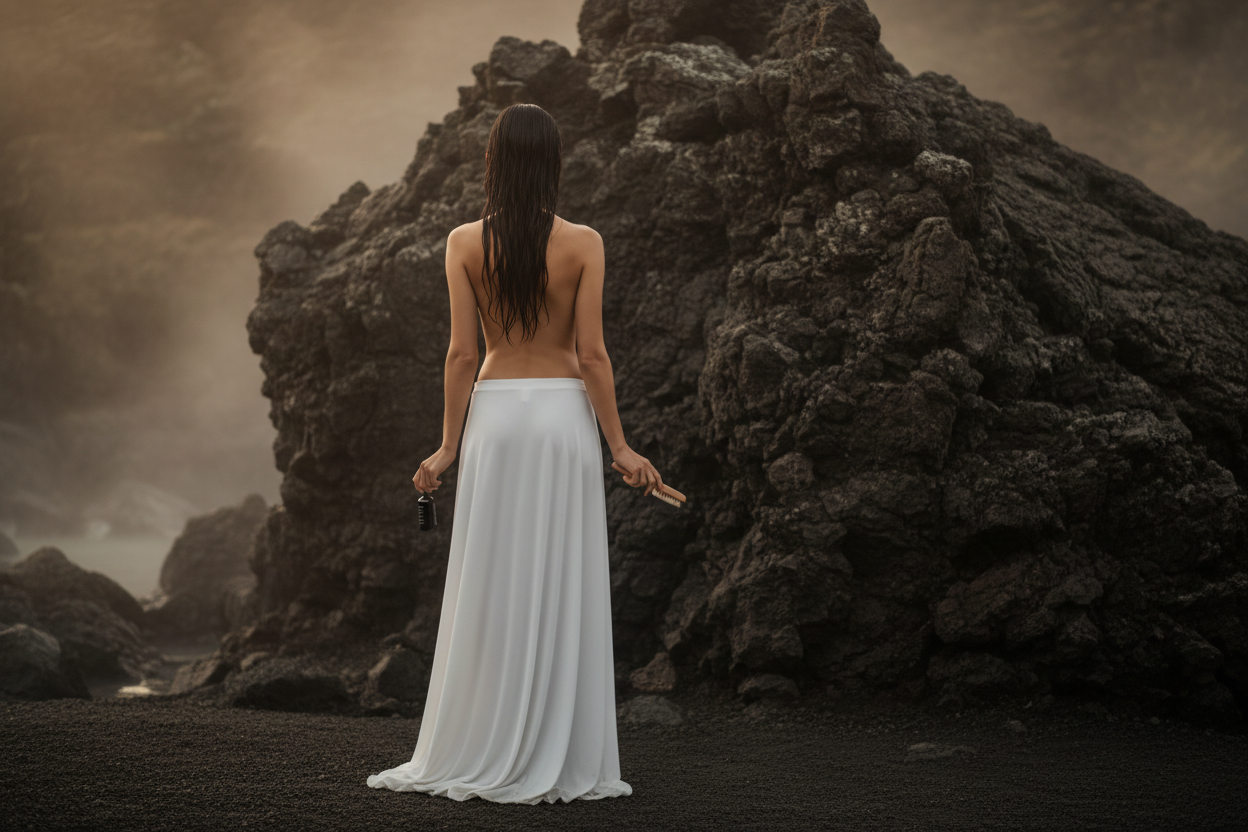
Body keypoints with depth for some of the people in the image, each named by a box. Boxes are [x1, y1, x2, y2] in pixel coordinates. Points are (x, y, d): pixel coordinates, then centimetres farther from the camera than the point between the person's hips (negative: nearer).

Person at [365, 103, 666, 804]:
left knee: (492, 585, 7)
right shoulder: (583, 244, -4)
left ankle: (479, 757, 13)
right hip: (564, 412, -1)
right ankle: (563, 763, 7)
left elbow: (462, 353, -3)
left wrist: (448, 446, 3)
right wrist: (619, 445, -1)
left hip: (495, 412, 1)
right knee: (562, 585, 4)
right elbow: (592, 355, -7)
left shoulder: (465, 243, -1)